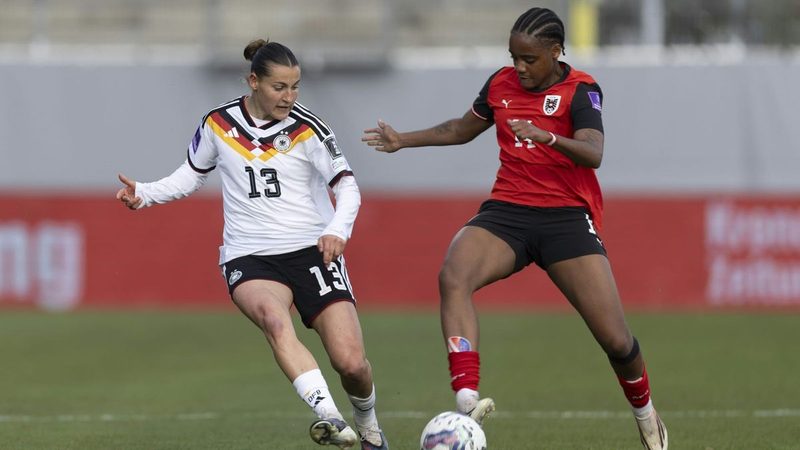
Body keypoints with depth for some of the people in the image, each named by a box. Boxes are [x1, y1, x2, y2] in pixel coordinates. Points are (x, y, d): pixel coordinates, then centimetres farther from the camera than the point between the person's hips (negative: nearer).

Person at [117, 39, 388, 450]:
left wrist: (337, 229, -27)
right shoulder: (218, 124, 4)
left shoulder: (307, 128, -4)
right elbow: (191, 176, 19)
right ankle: (328, 416, -47)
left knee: (351, 363, -11)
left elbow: (347, 185, -8)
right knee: (275, 320, -36)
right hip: (250, 259, 1)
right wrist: (145, 194, 3)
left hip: (312, 251, -1)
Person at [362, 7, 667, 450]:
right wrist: (402, 140, 24)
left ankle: (645, 414, 27)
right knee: (452, 277, -30)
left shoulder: (580, 90, -8)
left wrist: (548, 137, -43)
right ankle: (467, 400, -41)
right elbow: (463, 129, 27)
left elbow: (593, 153, -25)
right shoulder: (501, 84, 8)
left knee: (615, 339, -6)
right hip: (506, 213, 3)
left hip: (567, 218, -3)